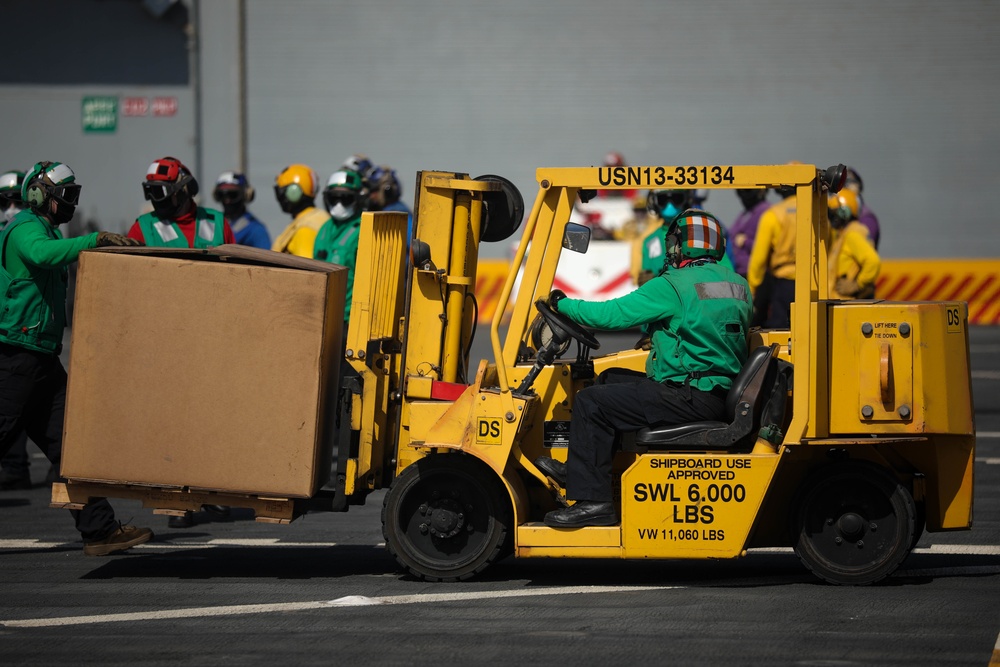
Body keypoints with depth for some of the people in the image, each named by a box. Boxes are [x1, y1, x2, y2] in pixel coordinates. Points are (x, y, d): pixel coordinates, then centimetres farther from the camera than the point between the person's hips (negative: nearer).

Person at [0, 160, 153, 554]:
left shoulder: (46, 229, 21)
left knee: (66, 443, 6)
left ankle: (100, 530, 5)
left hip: (42, 357, 10)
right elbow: (42, 254, -35)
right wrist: (95, 240, -40)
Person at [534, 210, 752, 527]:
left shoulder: (673, 287, -14)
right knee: (609, 380, 23)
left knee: (591, 403, -5)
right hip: (720, 393, 9)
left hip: (690, 399, -9)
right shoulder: (738, 285, 10)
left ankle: (592, 500, -8)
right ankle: (578, 469, 28)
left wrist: (562, 304, 4)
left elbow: (611, 314, -11)